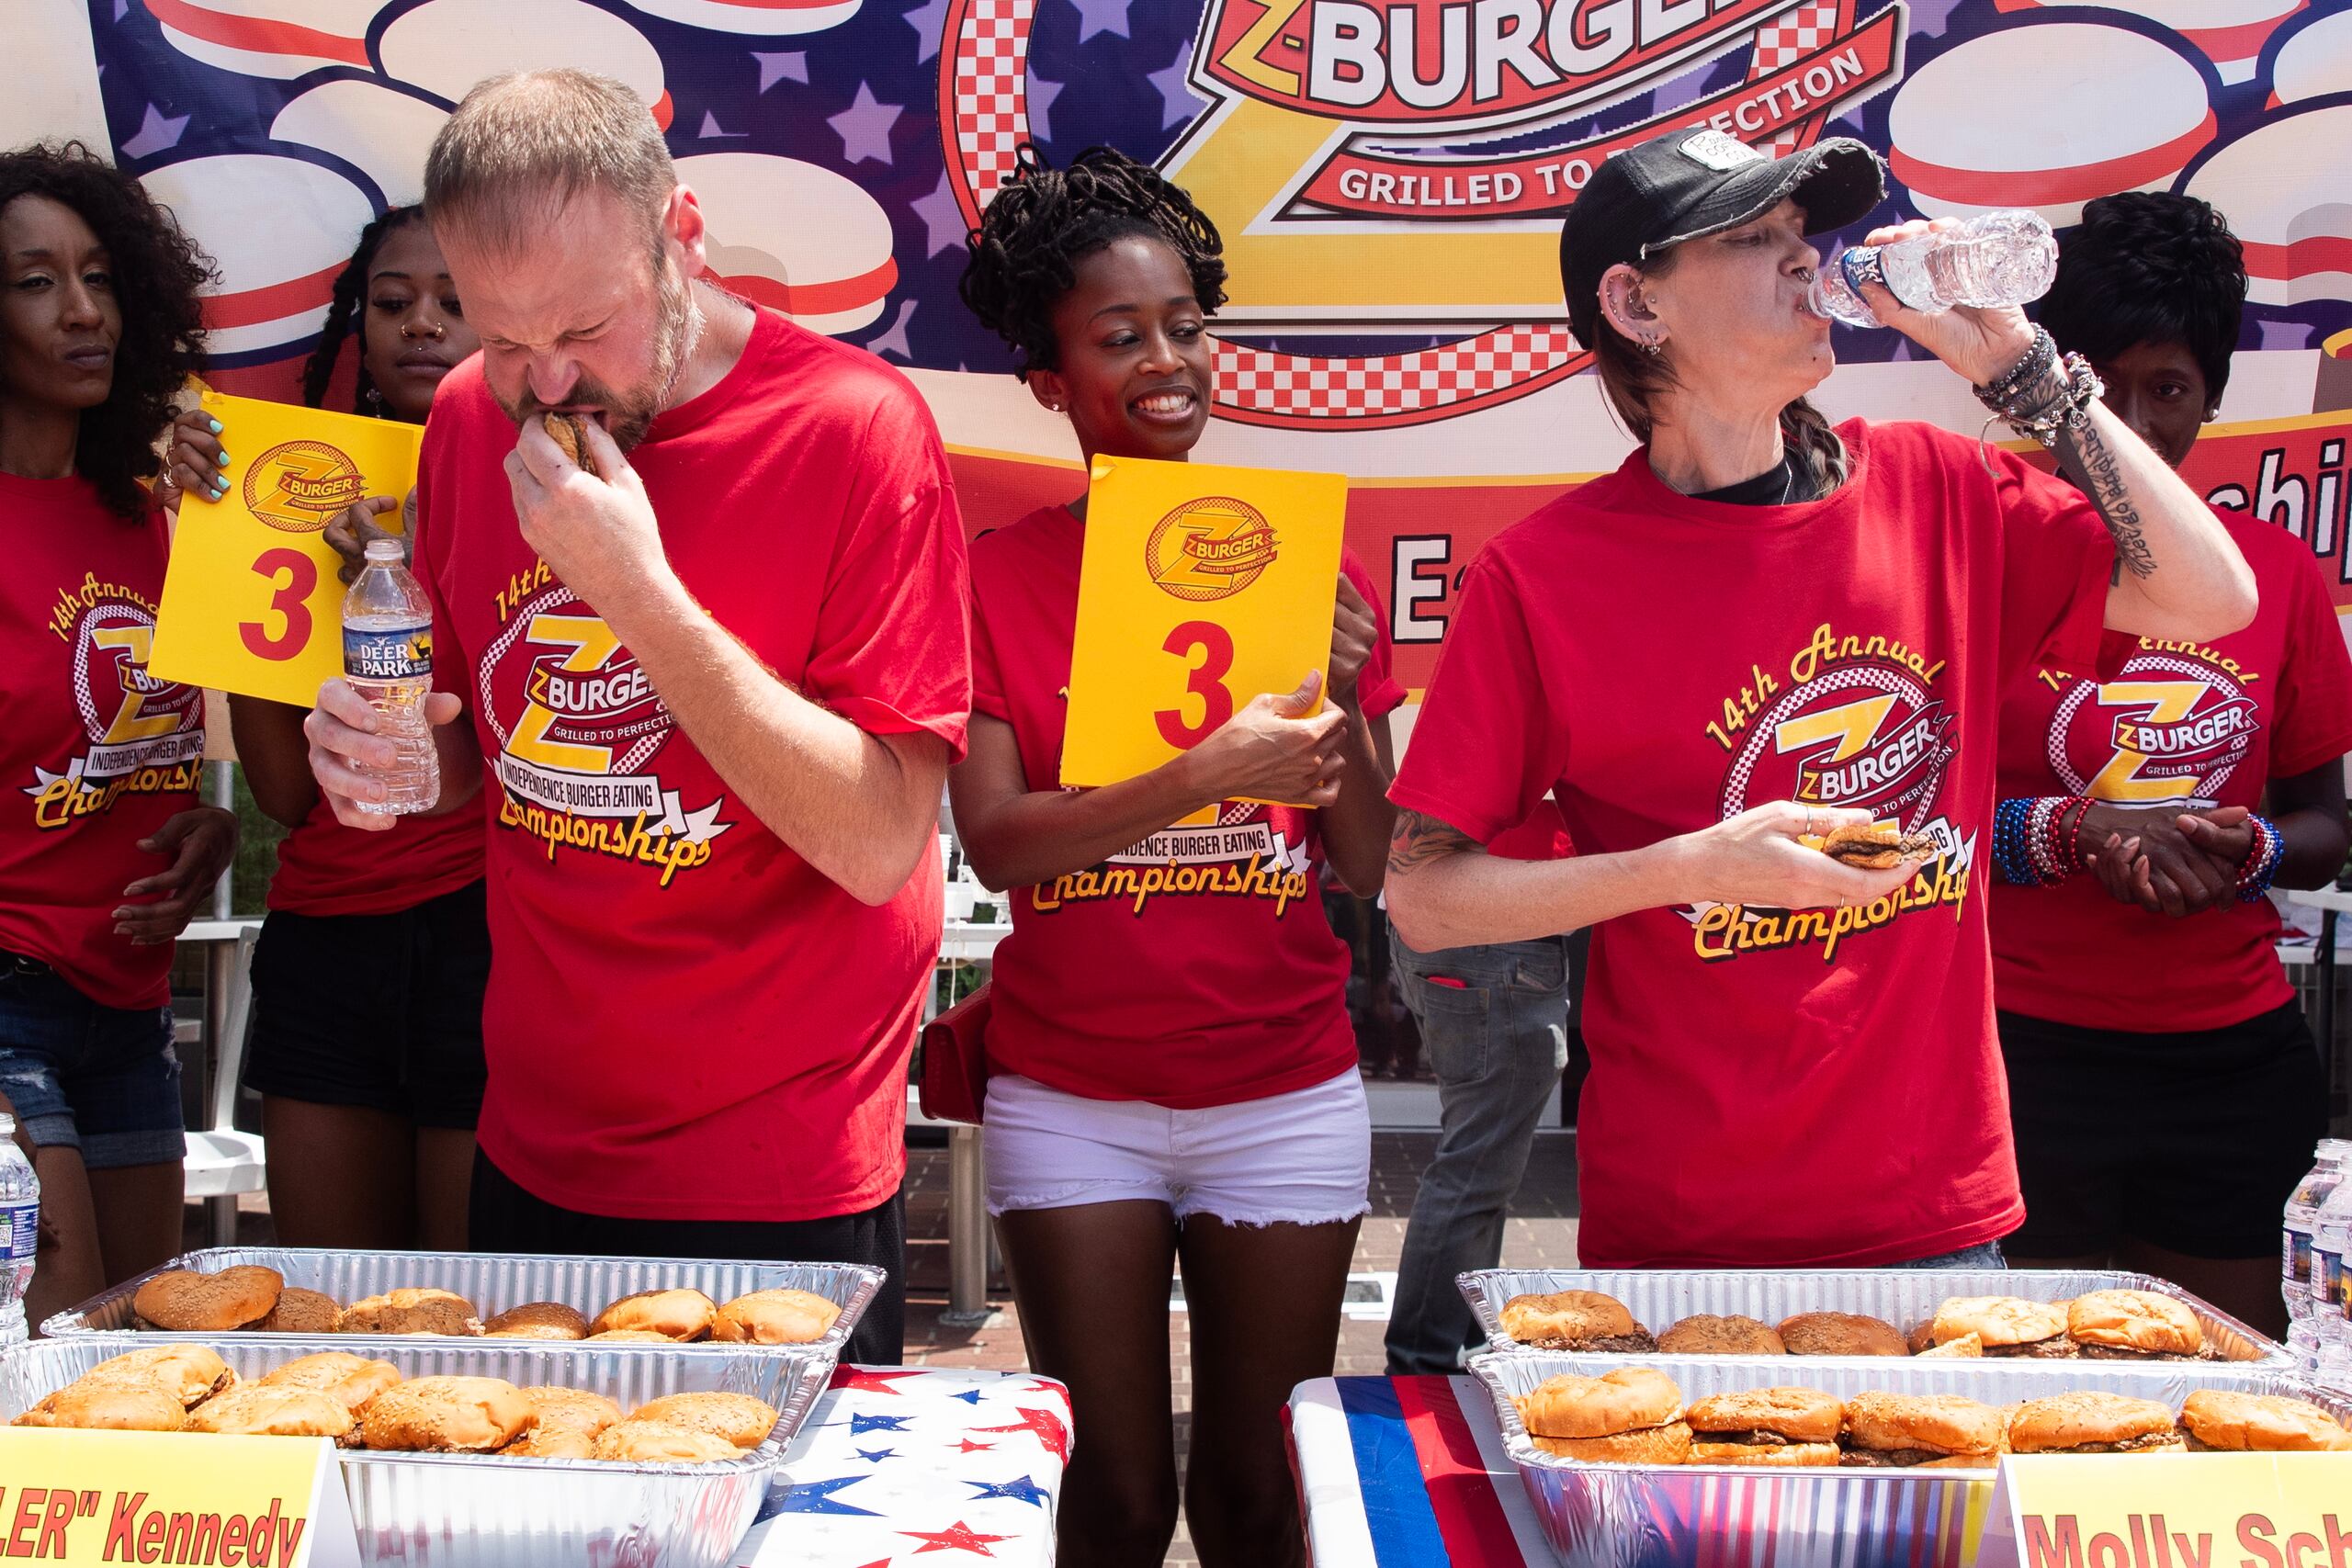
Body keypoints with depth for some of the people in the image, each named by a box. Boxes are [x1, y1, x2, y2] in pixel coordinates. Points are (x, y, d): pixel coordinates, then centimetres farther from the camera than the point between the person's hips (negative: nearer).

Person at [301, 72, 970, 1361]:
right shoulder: (471, 420, 2)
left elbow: (879, 844, -20)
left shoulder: (851, 426, -16)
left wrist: (638, 593, -25)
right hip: (531, 1158, 6)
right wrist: (392, 758, -8)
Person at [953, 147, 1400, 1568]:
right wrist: (1205, 778, -25)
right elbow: (995, 841, -12)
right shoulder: (997, 577, 0)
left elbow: (1368, 870, 1)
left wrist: (1344, 700, -16)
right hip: (1073, 1098, -1)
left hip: (1283, 1094, 1)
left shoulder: (1303, 561, 2)